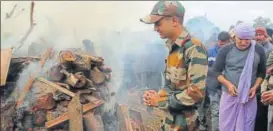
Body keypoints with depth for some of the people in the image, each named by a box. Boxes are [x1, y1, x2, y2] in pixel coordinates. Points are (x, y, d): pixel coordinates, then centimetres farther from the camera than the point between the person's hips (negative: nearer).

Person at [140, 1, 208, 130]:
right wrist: (158, 94, -3)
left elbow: (195, 93, -25)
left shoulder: (194, 48, -21)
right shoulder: (173, 47, 7)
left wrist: (160, 101, -17)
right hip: (171, 120, 8)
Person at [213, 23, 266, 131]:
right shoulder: (226, 50, -4)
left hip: (249, 97, 1)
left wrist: (255, 87, -7)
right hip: (229, 95, 0)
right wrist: (228, 84, -15)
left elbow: (262, 72, 9)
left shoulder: (259, 51, -1)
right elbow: (216, 70, 0)